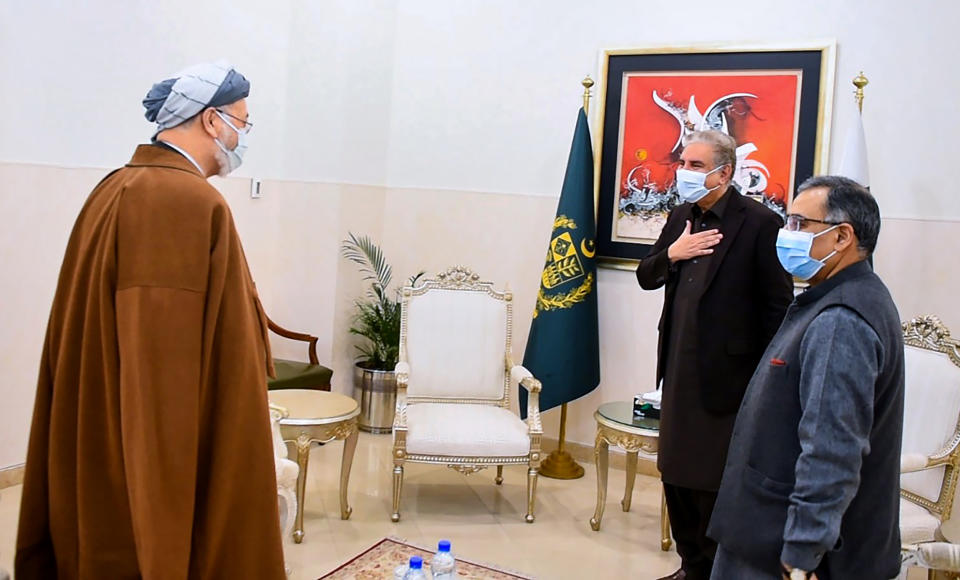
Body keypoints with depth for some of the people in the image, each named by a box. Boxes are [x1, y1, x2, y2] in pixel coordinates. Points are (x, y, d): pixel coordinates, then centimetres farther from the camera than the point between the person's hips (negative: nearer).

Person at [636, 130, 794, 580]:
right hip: (679, 370, 7)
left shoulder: (759, 223, -11)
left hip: (726, 374, -7)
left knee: (715, 481, 5)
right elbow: (645, 278, 12)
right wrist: (671, 254, -8)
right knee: (676, 474, 16)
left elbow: (778, 304, -11)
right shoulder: (680, 217, 10)